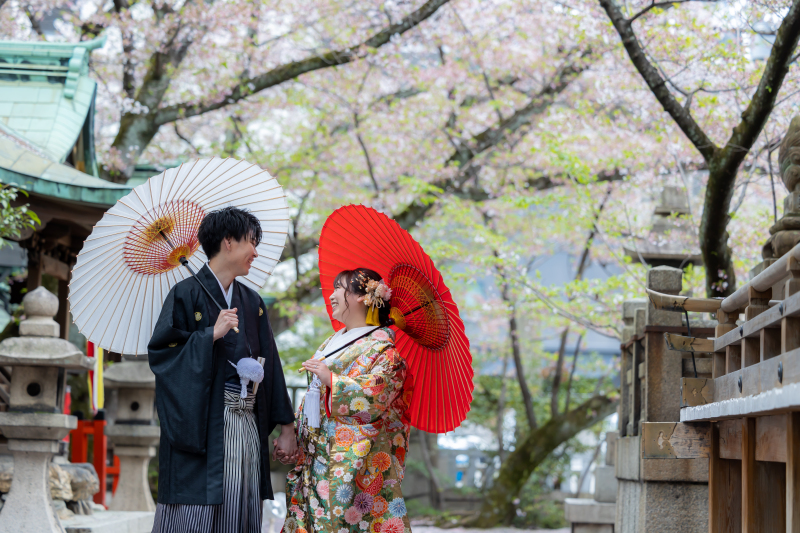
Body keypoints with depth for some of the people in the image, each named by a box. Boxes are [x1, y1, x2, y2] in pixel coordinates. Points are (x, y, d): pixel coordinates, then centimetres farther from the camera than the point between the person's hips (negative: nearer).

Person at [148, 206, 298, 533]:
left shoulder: (252, 302, 17)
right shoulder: (188, 294, -2)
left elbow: (269, 364, 16)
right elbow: (159, 352, -8)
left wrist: (286, 426, 11)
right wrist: (212, 335, -15)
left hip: (247, 428, 6)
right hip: (203, 429, -6)